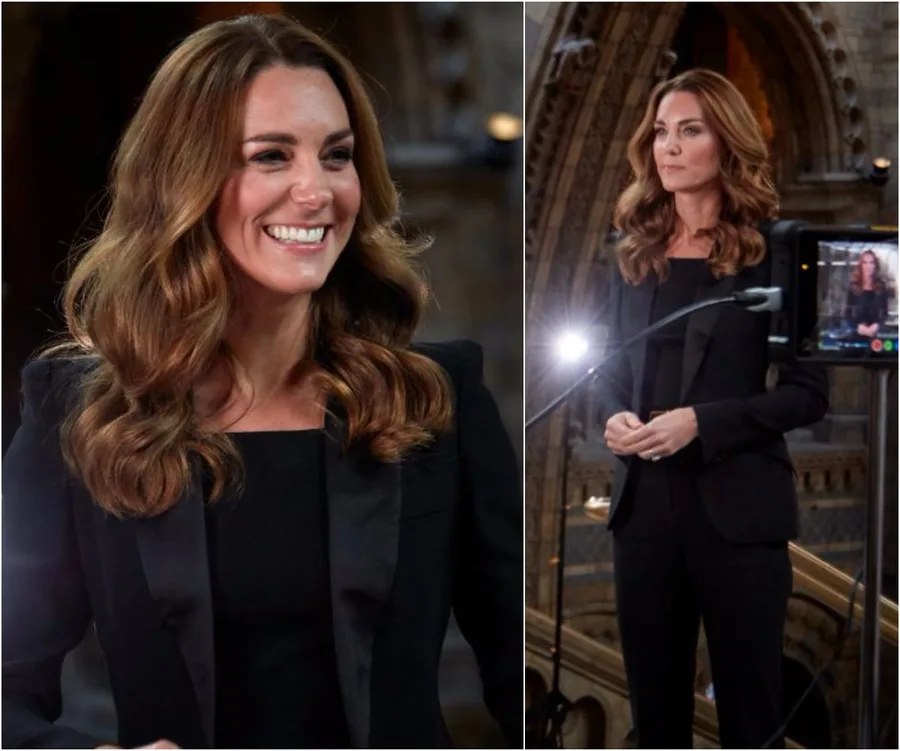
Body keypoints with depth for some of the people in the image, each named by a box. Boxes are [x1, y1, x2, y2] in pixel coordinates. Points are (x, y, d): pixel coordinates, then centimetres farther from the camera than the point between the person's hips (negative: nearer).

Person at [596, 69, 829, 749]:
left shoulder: (771, 252, -4)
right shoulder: (635, 252, 11)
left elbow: (809, 392, -8)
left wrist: (701, 423, -18)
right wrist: (614, 416, -6)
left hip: (737, 506, -4)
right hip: (644, 502, 5)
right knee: (654, 693, 12)